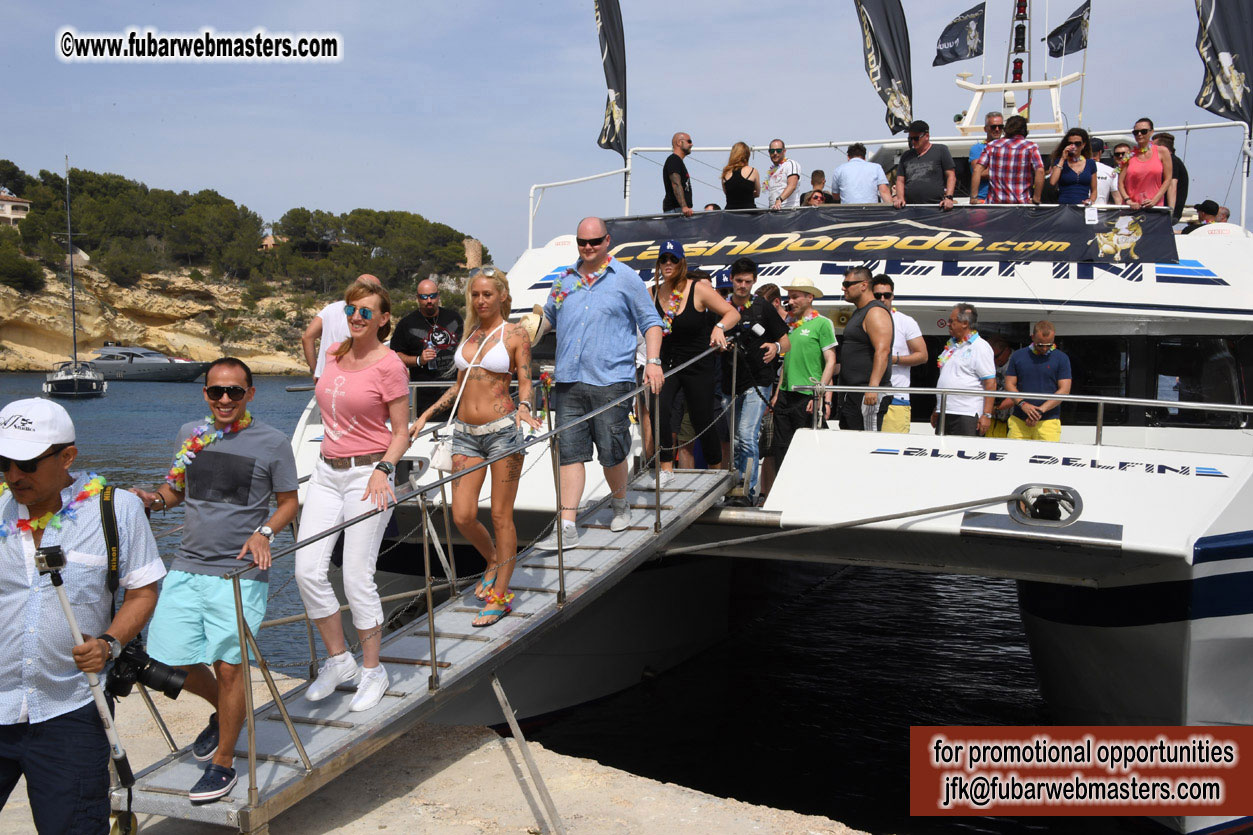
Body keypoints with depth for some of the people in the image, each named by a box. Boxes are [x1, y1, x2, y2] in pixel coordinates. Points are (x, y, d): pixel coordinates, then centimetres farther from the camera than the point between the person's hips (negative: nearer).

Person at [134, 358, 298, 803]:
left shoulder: (273, 442, -3)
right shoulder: (190, 433, 10)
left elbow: (288, 502, 3)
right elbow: (176, 488, 19)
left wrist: (264, 532, -15)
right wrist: (154, 499, -3)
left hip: (240, 573, -4)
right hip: (186, 568, 5)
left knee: (227, 665, -5)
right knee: (172, 661, 5)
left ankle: (223, 764, 14)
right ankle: (222, 711, 36)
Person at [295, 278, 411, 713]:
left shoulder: (389, 365, -9)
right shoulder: (334, 355, 9)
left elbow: (401, 433, -6)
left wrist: (382, 469, -21)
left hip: (368, 473, -6)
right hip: (326, 472, 6)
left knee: (357, 578, -4)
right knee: (307, 569, -1)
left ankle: (373, 671, 14)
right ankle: (338, 660, 17)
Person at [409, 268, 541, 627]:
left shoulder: (515, 334, 1)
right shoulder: (470, 332, 15)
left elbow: (524, 383, -2)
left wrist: (524, 407, -23)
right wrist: (426, 415, 17)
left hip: (502, 429, -5)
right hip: (465, 432, 5)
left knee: (501, 516, 0)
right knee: (462, 516, 0)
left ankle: (500, 595, 11)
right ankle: (493, 561, 30)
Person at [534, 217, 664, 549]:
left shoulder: (626, 278, 4)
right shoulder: (564, 280, 15)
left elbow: (650, 322, 5)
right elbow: (548, 317, 30)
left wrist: (653, 362, -7)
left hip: (611, 381, -3)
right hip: (569, 381, 4)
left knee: (611, 452, 1)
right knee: (569, 452, -1)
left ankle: (620, 505, 29)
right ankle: (567, 527, 0)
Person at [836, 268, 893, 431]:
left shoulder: (876, 312, -12)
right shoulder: (858, 313, 21)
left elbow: (882, 351, -24)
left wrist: (873, 386, -31)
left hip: (867, 394, -10)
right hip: (852, 392, 10)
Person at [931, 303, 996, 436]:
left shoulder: (981, 347, -6)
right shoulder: (951, 345, 18)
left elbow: (990, 383, -12)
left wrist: (987, 415, -18)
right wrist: (936, 410, 22)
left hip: (967, 415, -8)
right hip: (944, 414, 8)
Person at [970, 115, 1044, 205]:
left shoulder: (991, 146, 10)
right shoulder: (1031, 147, 4)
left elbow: (977, 170, 1)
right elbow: (1040, 171, -9)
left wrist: (973, 197, 1)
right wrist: (1036, 199, -6)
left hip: (995, 202, 2)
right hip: (1021, 204, -2)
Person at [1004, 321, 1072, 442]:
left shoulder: (1061, 358, 5)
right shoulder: (1018, 356, 10)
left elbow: (1064, 390, -1)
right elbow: (1009, 384, 8)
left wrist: (1040, 410, -11)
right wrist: (1023, 404, -10)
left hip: (1048, 421, -2)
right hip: (1019, 420, 2)